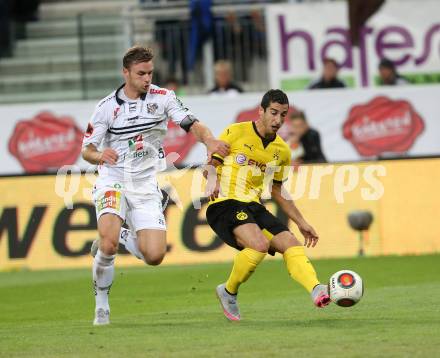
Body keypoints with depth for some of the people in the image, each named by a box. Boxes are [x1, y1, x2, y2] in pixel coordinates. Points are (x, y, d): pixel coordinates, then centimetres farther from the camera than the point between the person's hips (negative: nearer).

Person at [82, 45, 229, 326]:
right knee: (108, 243, -27)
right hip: (113, 181, -2)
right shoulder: (107, 106, -2)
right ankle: (101, 303, -7)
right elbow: (87, 150, 1)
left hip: (146, 186, 2)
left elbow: (193, 124, -9)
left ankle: (121, 236, 22)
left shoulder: (162, 97, 0)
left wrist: (210, 141, -31)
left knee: (155, 256, -9)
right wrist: (100, 155, -23)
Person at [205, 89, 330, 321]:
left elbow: (277, 190, 25)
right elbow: (211, 165, 1)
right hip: (225, 204, -6)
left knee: (291, 244, -14)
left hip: (253, 207, 6)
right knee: (260, 244, -29)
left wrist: (301, 223, 21)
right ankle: (228, 292, -8)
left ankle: (317, 292, -30)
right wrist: (212, 180, -23)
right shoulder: (236, 133, -2)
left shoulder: (281, 150, 14)